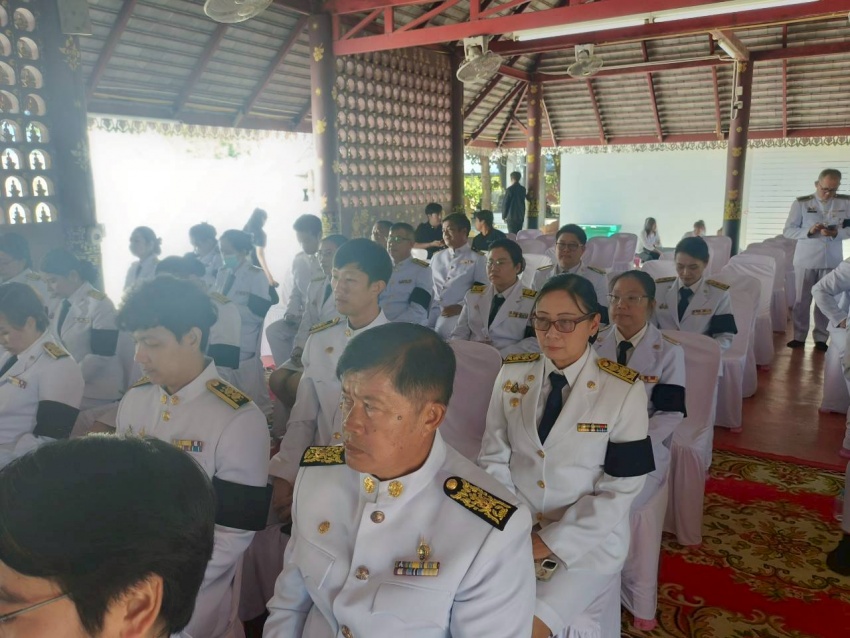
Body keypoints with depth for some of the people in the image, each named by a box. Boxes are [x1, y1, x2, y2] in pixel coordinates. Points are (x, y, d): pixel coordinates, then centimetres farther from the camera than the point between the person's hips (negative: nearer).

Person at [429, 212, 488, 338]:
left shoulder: (477, 259, 8)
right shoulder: (437, 257, 25)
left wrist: (460, 307, -14)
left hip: (458, 311, -4)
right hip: (432, 309, 4)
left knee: (442, 331, -33)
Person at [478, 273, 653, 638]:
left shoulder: (624, 391, -12)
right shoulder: (512, 374, -3)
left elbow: (621, 488, -11)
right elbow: (493, 458, 2)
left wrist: (552, 542, -14)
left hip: (587, 540, -3)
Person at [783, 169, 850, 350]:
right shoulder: (801, 203, -3)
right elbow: (788, 230, -4)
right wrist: (808, 231, -20)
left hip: (832, 261, 1)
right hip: (805, 260, -1)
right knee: (802, 300, 7)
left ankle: (821, 338, 17)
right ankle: (799, 336, 17)